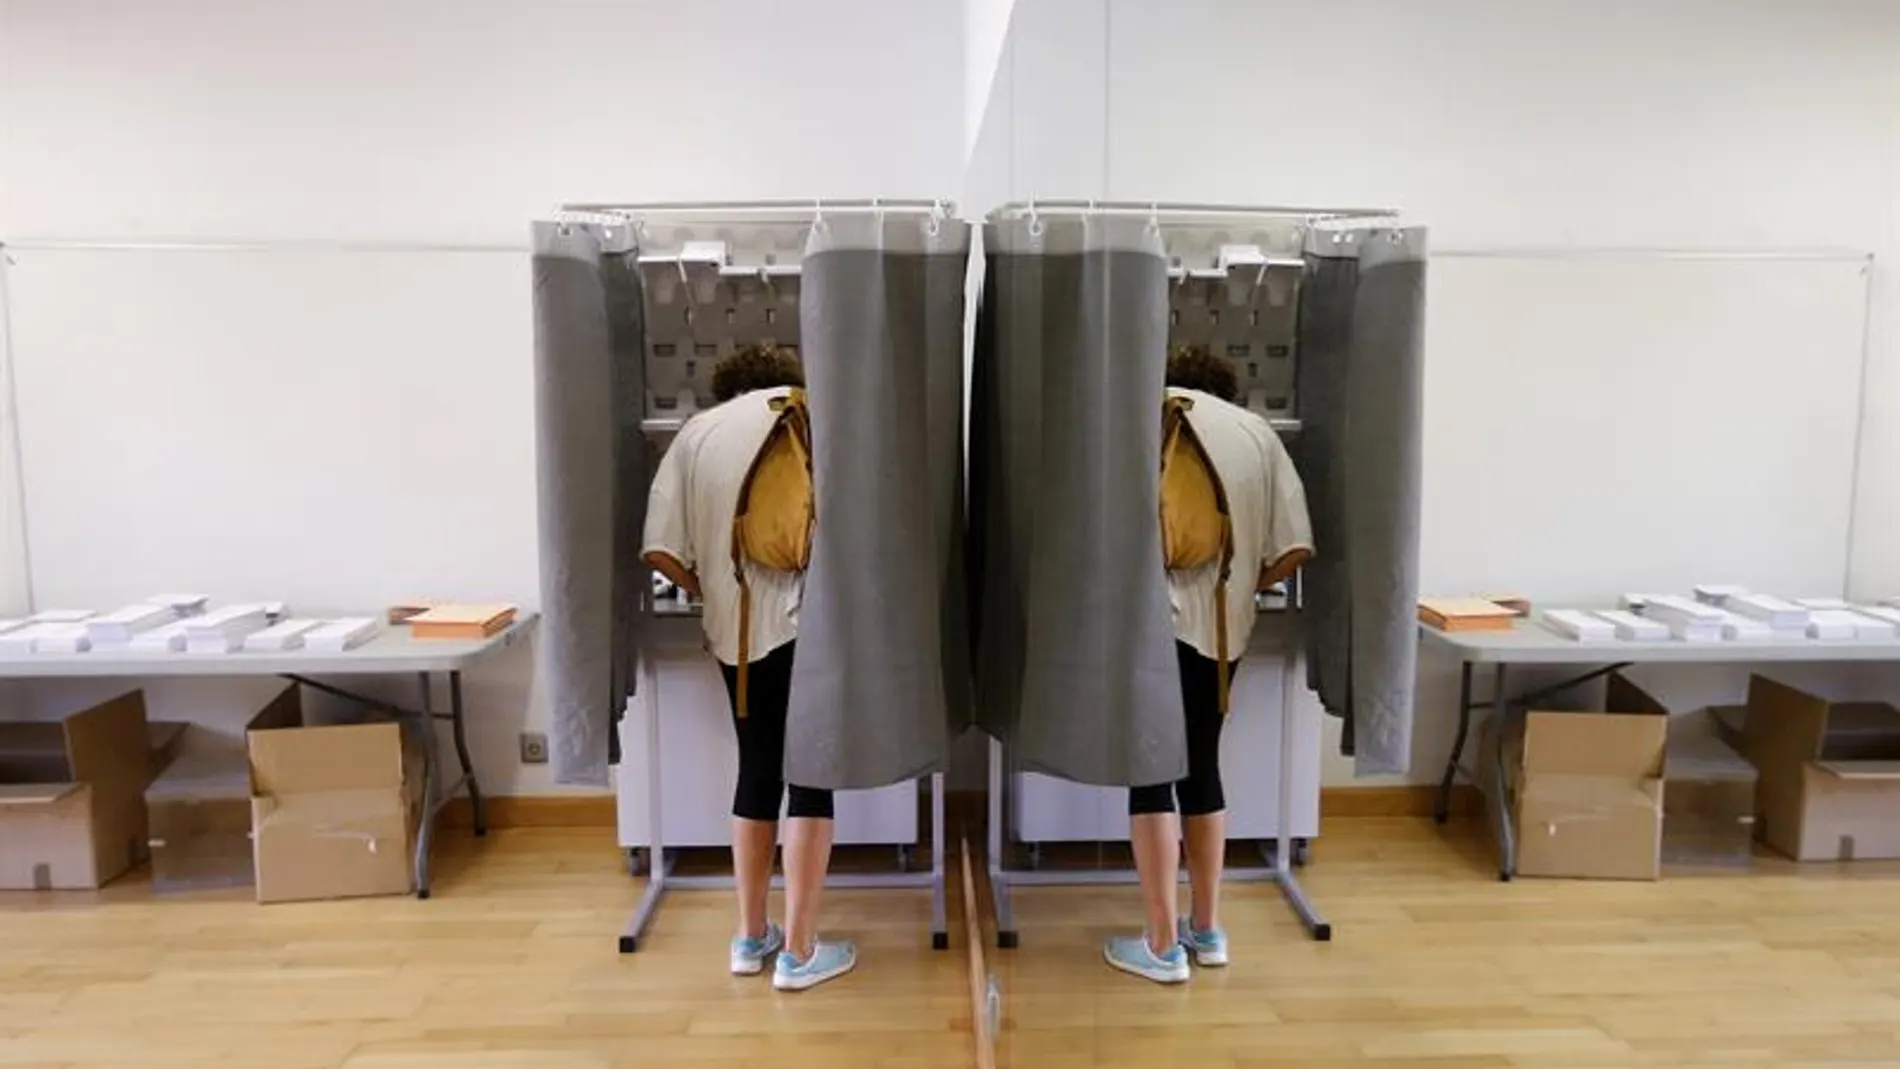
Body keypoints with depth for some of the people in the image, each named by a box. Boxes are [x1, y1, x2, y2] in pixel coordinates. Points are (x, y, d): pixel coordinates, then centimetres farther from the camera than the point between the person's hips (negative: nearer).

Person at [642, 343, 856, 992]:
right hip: (808, 619, -4)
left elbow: (662, 552, 1)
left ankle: (750, 938, 27)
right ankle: (799, 951, 11)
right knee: (811, 774, 5)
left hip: (733, 629, 4)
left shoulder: (697, 432, 12)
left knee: (758, 770, 17)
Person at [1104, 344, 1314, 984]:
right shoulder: (1256, 432, 12)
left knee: (1151, 775, 3)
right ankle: (1208, 930, 26)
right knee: (1201, 768, 17)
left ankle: (1163, 946, 9)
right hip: (1221, 627, 4)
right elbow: (1295, 549, 4)